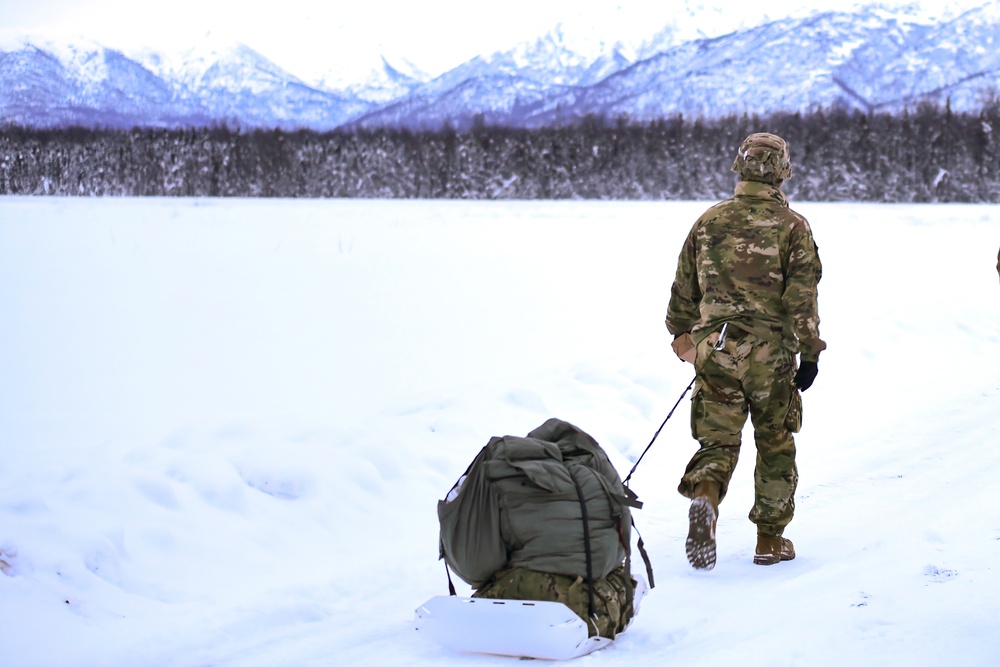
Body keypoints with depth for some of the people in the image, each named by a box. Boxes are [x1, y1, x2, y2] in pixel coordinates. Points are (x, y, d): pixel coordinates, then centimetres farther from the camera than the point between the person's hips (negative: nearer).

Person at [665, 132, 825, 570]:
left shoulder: (709, 222, 6)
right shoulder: (792, 227, -4)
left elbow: (684, 291, 13)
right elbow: (802, 297, -10)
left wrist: (684, 336, 27)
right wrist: (810, 354, -4)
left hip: (715, 352, 2)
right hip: (771, 354, -2)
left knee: (718, 441, 6)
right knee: (776, 447, 13)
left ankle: (704, 496, -26)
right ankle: (770, 539, 18)